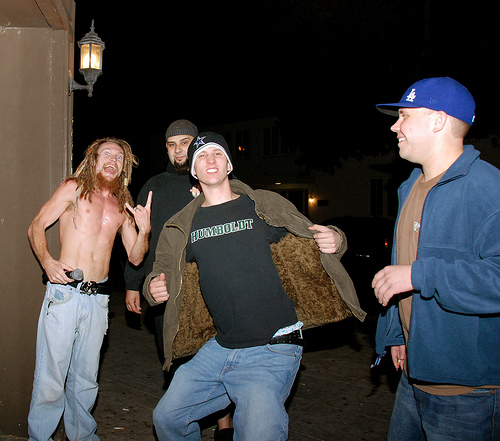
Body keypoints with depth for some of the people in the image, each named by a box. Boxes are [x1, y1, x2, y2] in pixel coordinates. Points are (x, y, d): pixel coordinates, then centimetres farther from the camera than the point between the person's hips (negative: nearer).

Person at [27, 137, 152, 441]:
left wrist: (145, 230, -4)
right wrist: (46, 261, -12)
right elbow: (36, 226, 3)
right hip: (64, 291, -3)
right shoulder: (74, 188, 5)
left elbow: (135, 257, 14)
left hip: (98, 298, 4)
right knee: (51, 376, -2)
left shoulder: (124, 207, 15)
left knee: (86, 378, 13)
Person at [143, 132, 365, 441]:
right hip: (220, 348, 5)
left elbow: (312, 241, 6)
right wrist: (153, 287, 0)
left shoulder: (265, 206, -2)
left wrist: (335, 241, -15)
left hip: (272, 349, -4)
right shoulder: (183, 227, 7)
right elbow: (165, 270, 21)